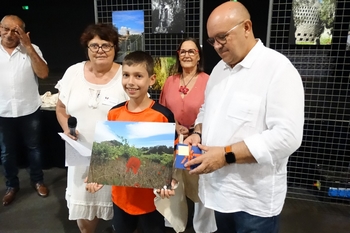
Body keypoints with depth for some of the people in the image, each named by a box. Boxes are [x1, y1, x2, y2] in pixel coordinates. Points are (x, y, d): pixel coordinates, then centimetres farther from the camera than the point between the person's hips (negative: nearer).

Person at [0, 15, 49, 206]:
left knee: (33, 148, 13)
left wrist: (28, 47, -18)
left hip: (29, 111, -1)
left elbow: (43, 74, -16)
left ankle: (37, 181, 33)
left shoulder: (31, 49, -3)